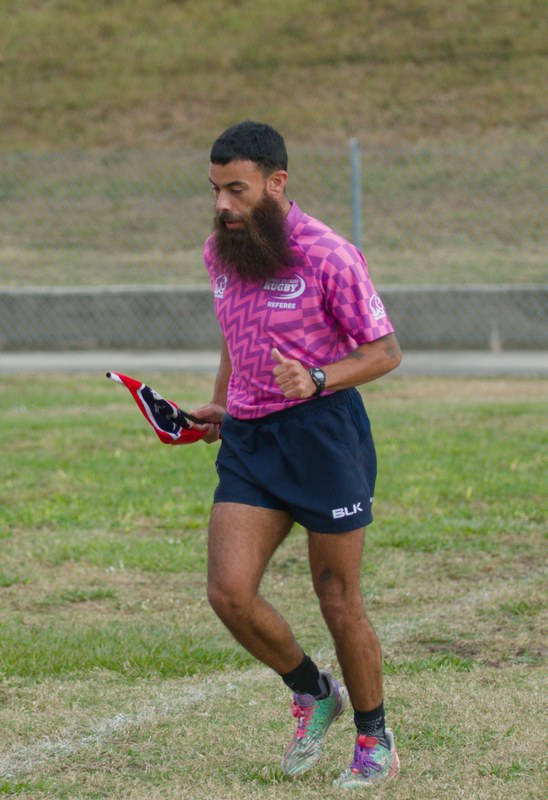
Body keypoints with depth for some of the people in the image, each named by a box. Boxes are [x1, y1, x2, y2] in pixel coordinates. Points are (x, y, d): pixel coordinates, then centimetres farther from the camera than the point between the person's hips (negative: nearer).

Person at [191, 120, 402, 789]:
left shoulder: (327, 255, -13)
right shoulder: (219, 252, 8)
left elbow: (385, 350, -8)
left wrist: (317, 379, -22)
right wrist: (220, 406, 18)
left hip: (321, 432, -6)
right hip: (248, 436, 6)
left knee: (339, 602, 1)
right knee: (229, 593, -8)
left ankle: (374, 742, 20)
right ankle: (312, 691, 18)